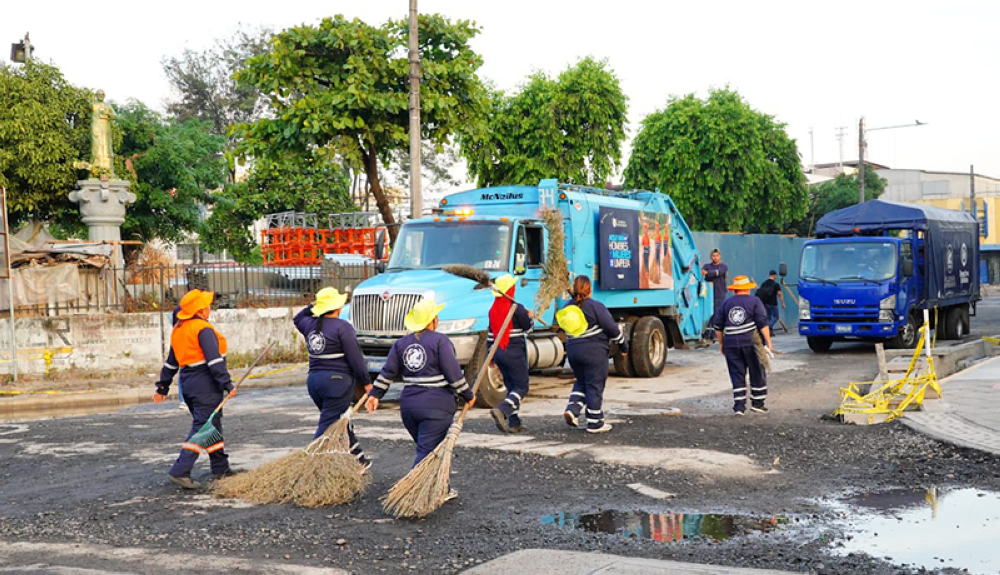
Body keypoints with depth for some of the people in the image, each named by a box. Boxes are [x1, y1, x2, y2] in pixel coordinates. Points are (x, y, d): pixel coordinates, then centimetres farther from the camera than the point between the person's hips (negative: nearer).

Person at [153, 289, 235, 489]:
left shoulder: (178, 330, 14)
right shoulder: (204, 329, -13)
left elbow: (171, 363, 18)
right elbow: (214, 360, -21)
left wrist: (162, 387, 23)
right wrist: (227, 384, -20)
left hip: (189, 383, 9)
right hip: (206, 383, -9)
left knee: (212, 425, 17)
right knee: (201, 427, -7)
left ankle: (221, 468, 24)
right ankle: (180, 471, -13)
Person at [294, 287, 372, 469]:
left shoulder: (310, 325, 8)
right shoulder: (342, 327, -12)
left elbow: (298, 319, 35)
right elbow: (355, 358, -12)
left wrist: (312, 306, 23)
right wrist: (366, 381, -5)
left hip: (314, 379, 8)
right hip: (337, 380, -8)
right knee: (328, 425, -6)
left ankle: (359, 459, 30)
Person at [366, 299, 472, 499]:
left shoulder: (401, 343, 10)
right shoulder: (440, 341, -7)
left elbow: (388, 372, 7)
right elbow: (453, 373, -10)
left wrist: (375, 394, 15)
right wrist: (467, 395, 0)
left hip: (408, 404, 6)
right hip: (436, 406, -6)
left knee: (431, 449, 19)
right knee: (427, 452, -6)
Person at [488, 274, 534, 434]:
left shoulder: (493, 310, 6)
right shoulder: (517, 308, -13)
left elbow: (491, 334, 12)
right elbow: (528, 329, -2)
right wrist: (530, 317, 18)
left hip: (498, 353, 7)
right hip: (515, 352, -7)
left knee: (512, 387, 14)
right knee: (521, 387, -1)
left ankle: (514, 423, 11)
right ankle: (501, 410, -24)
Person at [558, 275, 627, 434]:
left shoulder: (568, 308, 5)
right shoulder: (595, 306, -14)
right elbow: (612, 328, -9)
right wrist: (623, 345, 2)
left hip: (572, 349, 6)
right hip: (594, 351, -6)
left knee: (581, 381, 21)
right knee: (595, 385, 2)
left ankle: (572, 409, 1)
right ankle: (595, 423, 6)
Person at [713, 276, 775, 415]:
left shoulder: (726, 303, 11)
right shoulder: (755, 302, 1)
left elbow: (718, 326, 14)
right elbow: (763, 324, -7)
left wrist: (721, 343, 24)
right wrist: (768, 342, -5)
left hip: (731, 344, 3)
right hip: (751, 342, -3)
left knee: (737, 375, 4)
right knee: (757, 373, 11)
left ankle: (739, 405, -3)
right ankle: (757, 403, 16)